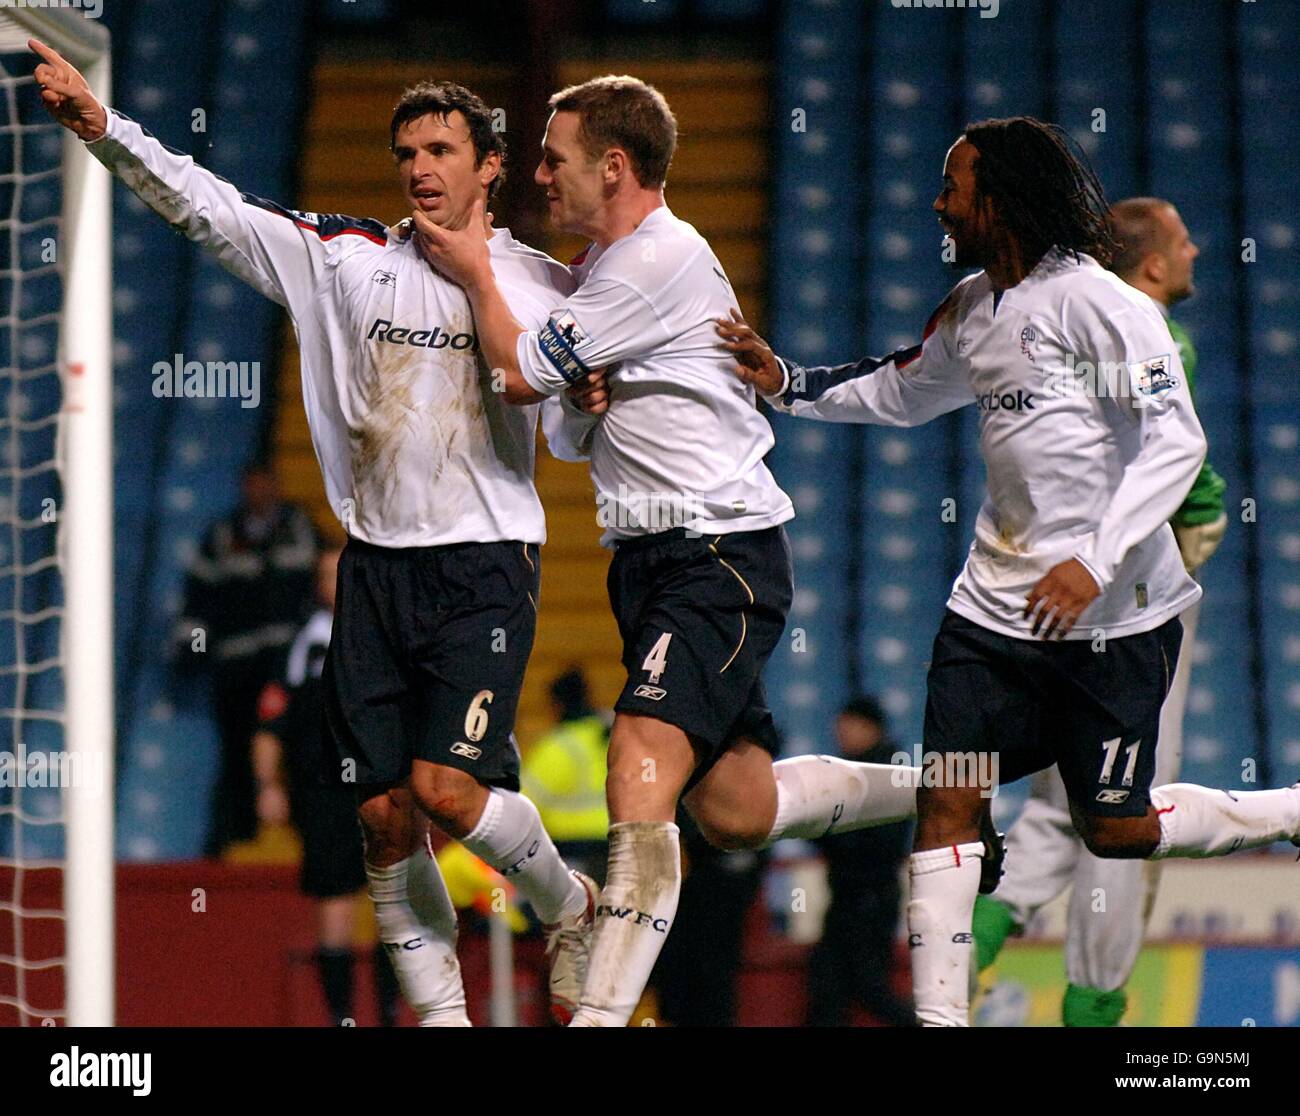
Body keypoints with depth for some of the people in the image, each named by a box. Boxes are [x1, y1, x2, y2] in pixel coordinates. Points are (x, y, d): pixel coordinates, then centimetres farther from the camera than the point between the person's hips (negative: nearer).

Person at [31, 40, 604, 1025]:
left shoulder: (544, 287, 3)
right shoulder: (350, 258, 6)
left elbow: (579, 440, 6)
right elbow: (207, 206, -1)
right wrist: (100, 124, -10)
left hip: (486, 565, -3)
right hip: (376, 565, 3)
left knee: (446, 788, -16)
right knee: (384, 817, -1)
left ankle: (571, 910, 11)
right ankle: (439, 1009, 12)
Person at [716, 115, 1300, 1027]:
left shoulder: (1098, 302, -14)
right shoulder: (970, 309, 11)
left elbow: (1177, 441, -19)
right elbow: (899, 395, 29)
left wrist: (1096, 561, -26)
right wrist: (785, 382, 17)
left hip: (1114, 612, -7)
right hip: (997, 602, 7)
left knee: (1115, 830, 1)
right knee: (948, 802, -3)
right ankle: (940, 1013, -1)